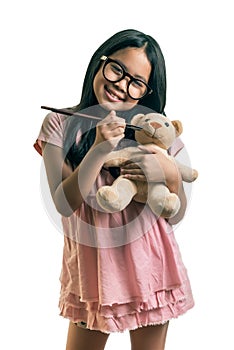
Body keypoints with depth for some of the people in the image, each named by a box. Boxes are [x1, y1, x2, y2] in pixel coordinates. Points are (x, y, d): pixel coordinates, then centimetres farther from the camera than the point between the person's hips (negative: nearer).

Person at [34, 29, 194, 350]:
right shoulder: (60, 124, -5)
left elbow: (176, 216, -1)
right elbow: (64, 204, -15)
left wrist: (170, 176, -21)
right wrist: (99, 150, -26)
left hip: (149, 264, 1)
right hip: (91, 263, 0)